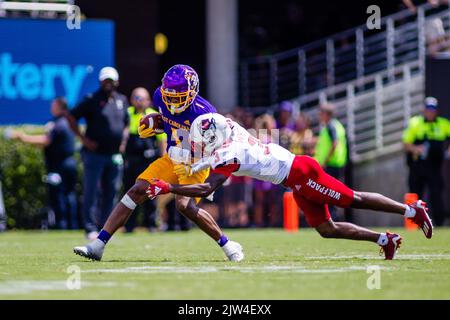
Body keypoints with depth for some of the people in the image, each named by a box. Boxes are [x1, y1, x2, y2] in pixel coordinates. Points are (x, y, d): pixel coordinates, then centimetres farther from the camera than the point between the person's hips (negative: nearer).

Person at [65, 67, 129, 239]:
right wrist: (83, 139, -11)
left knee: (110, 193, 7)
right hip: (95, 153, -5)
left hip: (114, 155, 5)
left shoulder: (122, 101, 13)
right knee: (91, 193, -5)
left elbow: (126, 123, 28)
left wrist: (124, 140, 12)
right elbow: (71, 117, -6)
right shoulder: (92, 100, -5)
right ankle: (91, 229, -2)